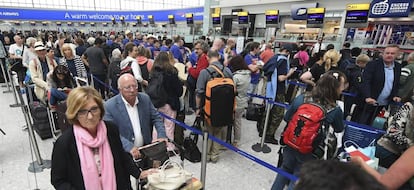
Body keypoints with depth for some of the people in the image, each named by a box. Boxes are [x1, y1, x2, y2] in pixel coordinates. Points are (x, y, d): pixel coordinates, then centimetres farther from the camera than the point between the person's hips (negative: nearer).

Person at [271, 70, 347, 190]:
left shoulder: (301, 98, -14)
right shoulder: (335, 110, -18)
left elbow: (287, 118, -1)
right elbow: (339, 130, 4)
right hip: (310, 152, -2)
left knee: (285, 170, 26)